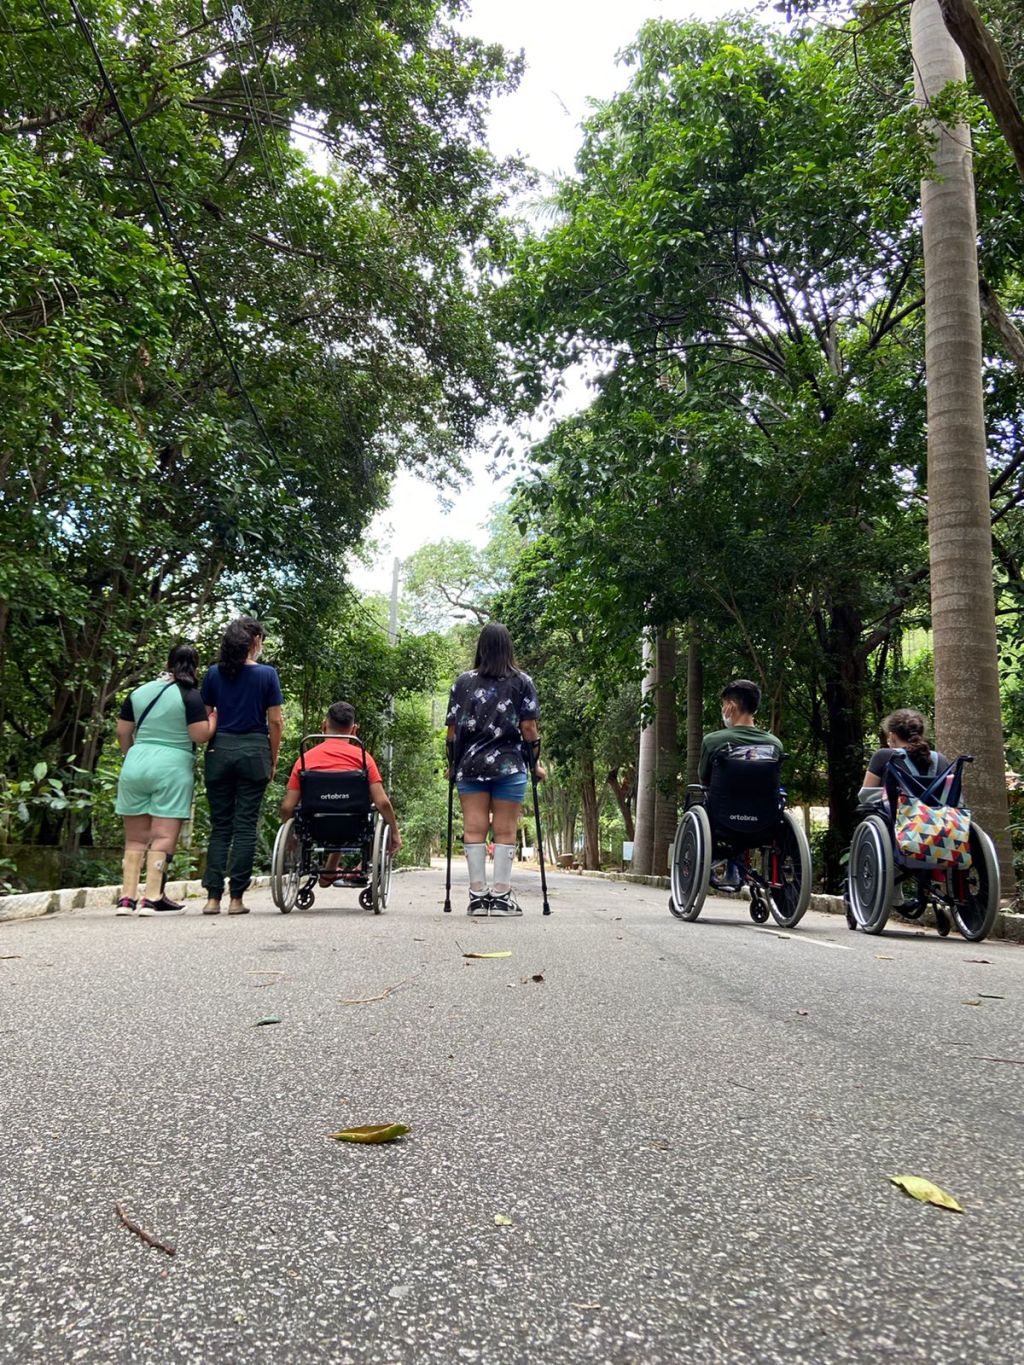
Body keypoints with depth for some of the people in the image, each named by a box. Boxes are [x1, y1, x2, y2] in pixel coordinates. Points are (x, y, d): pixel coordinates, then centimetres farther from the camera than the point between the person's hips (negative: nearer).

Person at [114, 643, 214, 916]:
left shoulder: (138, 693, 12)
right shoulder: (189, 696, -4)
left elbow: (122, 733, 14)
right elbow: (200, 735, -9)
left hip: (135, 765, 5)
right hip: (172, 769, -5)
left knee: (135, 838, 11)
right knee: (164, 837, -3)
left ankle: (127, 898, 10)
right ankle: (152, 898, -7)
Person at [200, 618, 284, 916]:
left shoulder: (214, 674, 6)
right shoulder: (266, 674, -2)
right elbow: (275, 721, -2)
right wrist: (273, 759, 7)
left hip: (220, 751, 3)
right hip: (254, 751, -2)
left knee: (219, 826, 8)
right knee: (245, 826, 2)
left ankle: (213, 897, 4)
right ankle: (236, 898, 3)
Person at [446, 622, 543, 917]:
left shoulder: (463, 681, 8)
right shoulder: (522, 681, 3)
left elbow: (452, 730, 5)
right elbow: (529, 729, -1)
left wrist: (453, 765, 15)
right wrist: (536, 763, 9)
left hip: (469, 764, 2)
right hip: (509, 765, -1)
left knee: (474, 828, 3)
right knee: (505, 831, 2)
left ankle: (477, 894, 3)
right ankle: (501, 895, 2)